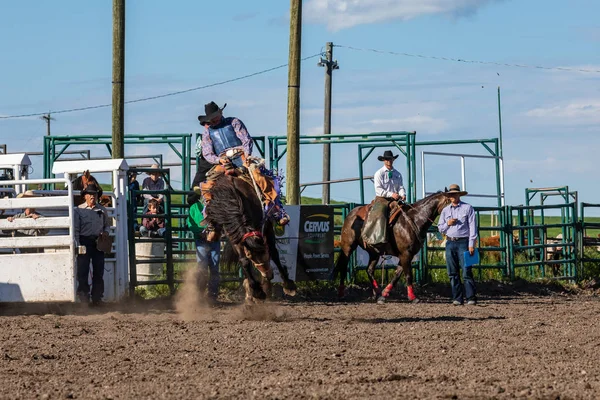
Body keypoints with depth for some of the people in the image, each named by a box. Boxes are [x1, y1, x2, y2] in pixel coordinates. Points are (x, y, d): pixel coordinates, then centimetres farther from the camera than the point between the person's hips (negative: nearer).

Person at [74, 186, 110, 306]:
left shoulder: (102, 210, 9)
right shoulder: (79, 210, 0)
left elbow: (107, 224, 19)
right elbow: (76, 229, -1)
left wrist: (106, 232, -4)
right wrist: (79, 245, -10)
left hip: (98, 242, 3)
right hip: (85, 242, -3)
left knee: (99, 271, 6)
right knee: (82, 271, -4)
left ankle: (97, 298, 13)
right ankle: (83, 298, 1)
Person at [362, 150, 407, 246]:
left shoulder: (398, 174, 15)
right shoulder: (379, 173, 0)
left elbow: (401, 187, 9)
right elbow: (378, 190, -8)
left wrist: (402, 195, -14)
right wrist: (391, 194, -19)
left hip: (395, 200, 5)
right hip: (382, 199, -5)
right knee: (380, 214, -30)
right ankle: (380, 239, -36)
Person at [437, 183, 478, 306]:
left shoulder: (467, 208, 1)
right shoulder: (445, 210, 13)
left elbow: (472, 227, -3)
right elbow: (440, 228, 17)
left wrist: (471, 244, -9)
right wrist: (447, 224, -5)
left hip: (463, 242, -4)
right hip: (450, 243, 4)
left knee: (466, 272, -9)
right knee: (453, 273, 3)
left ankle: (471, 298, -8)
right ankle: (457, 298, 7)